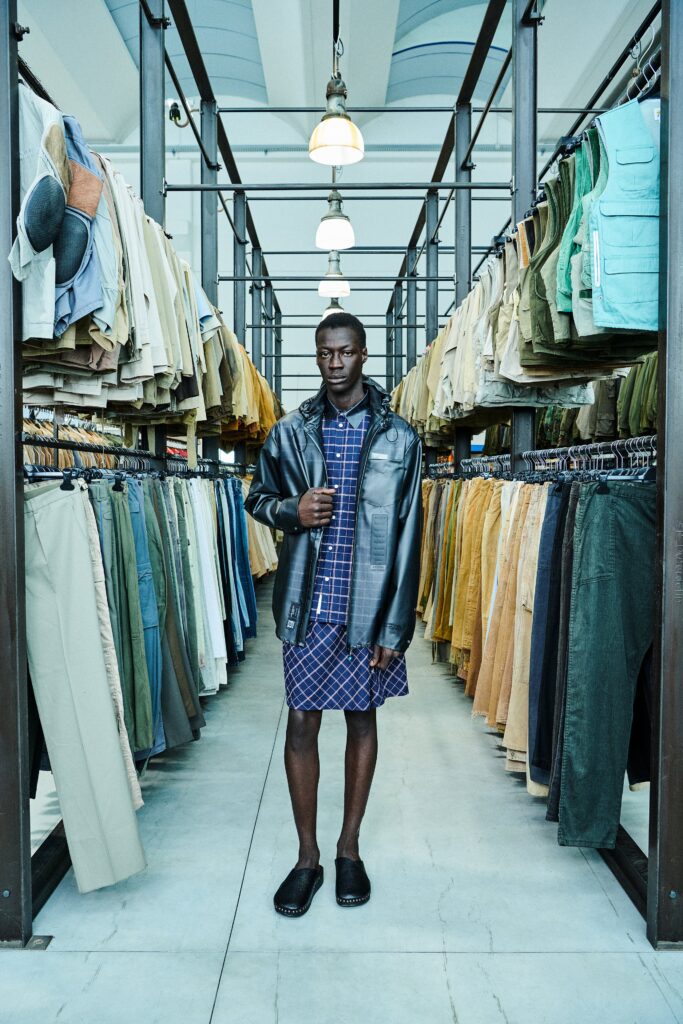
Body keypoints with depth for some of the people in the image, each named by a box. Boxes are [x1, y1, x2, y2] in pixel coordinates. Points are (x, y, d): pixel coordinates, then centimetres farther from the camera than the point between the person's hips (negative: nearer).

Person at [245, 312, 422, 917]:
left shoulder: (399, 437, 0)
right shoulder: (292, 431, 5)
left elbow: (407, 538, -3)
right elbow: (259, 496, 16)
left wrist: (396, 625, -7)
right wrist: (290, 510, -8)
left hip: (368, 606, -1)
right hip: (308, 605, 1)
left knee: (363, 721, 12)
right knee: (301, 724, 5)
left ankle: (349, 849, 31)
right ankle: (307, 857, 24)